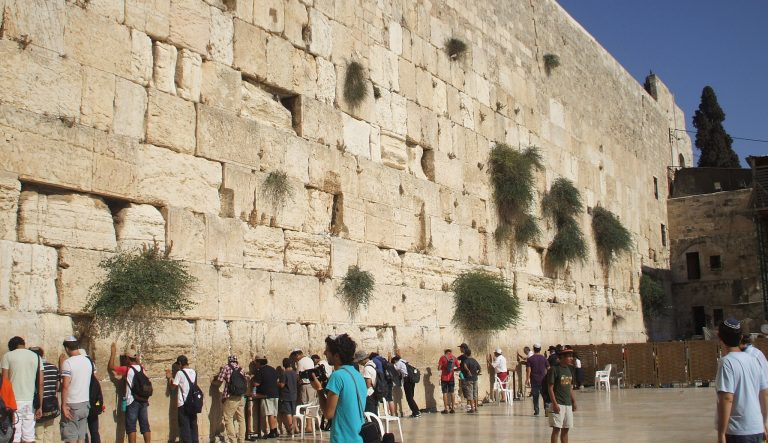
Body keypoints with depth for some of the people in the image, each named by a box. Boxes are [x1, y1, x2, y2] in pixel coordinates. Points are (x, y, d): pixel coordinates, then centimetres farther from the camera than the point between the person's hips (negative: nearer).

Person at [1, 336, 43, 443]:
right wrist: (40, 406, 8)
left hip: (14, 401, -2)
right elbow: (40, 384, 5)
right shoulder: (36, 357, 8)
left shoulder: (8, 356, 1)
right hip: (30, 401, 3)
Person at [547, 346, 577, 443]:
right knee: (556, 428, -6)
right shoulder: (554, 369, -11)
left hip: (568, 404, 7)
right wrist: (554, 403, -18)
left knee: (565, 429, 11)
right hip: (558, 404, -7)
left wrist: (573, 401, 15)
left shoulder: (569, 369, 11)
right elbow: (550, 388, -13)